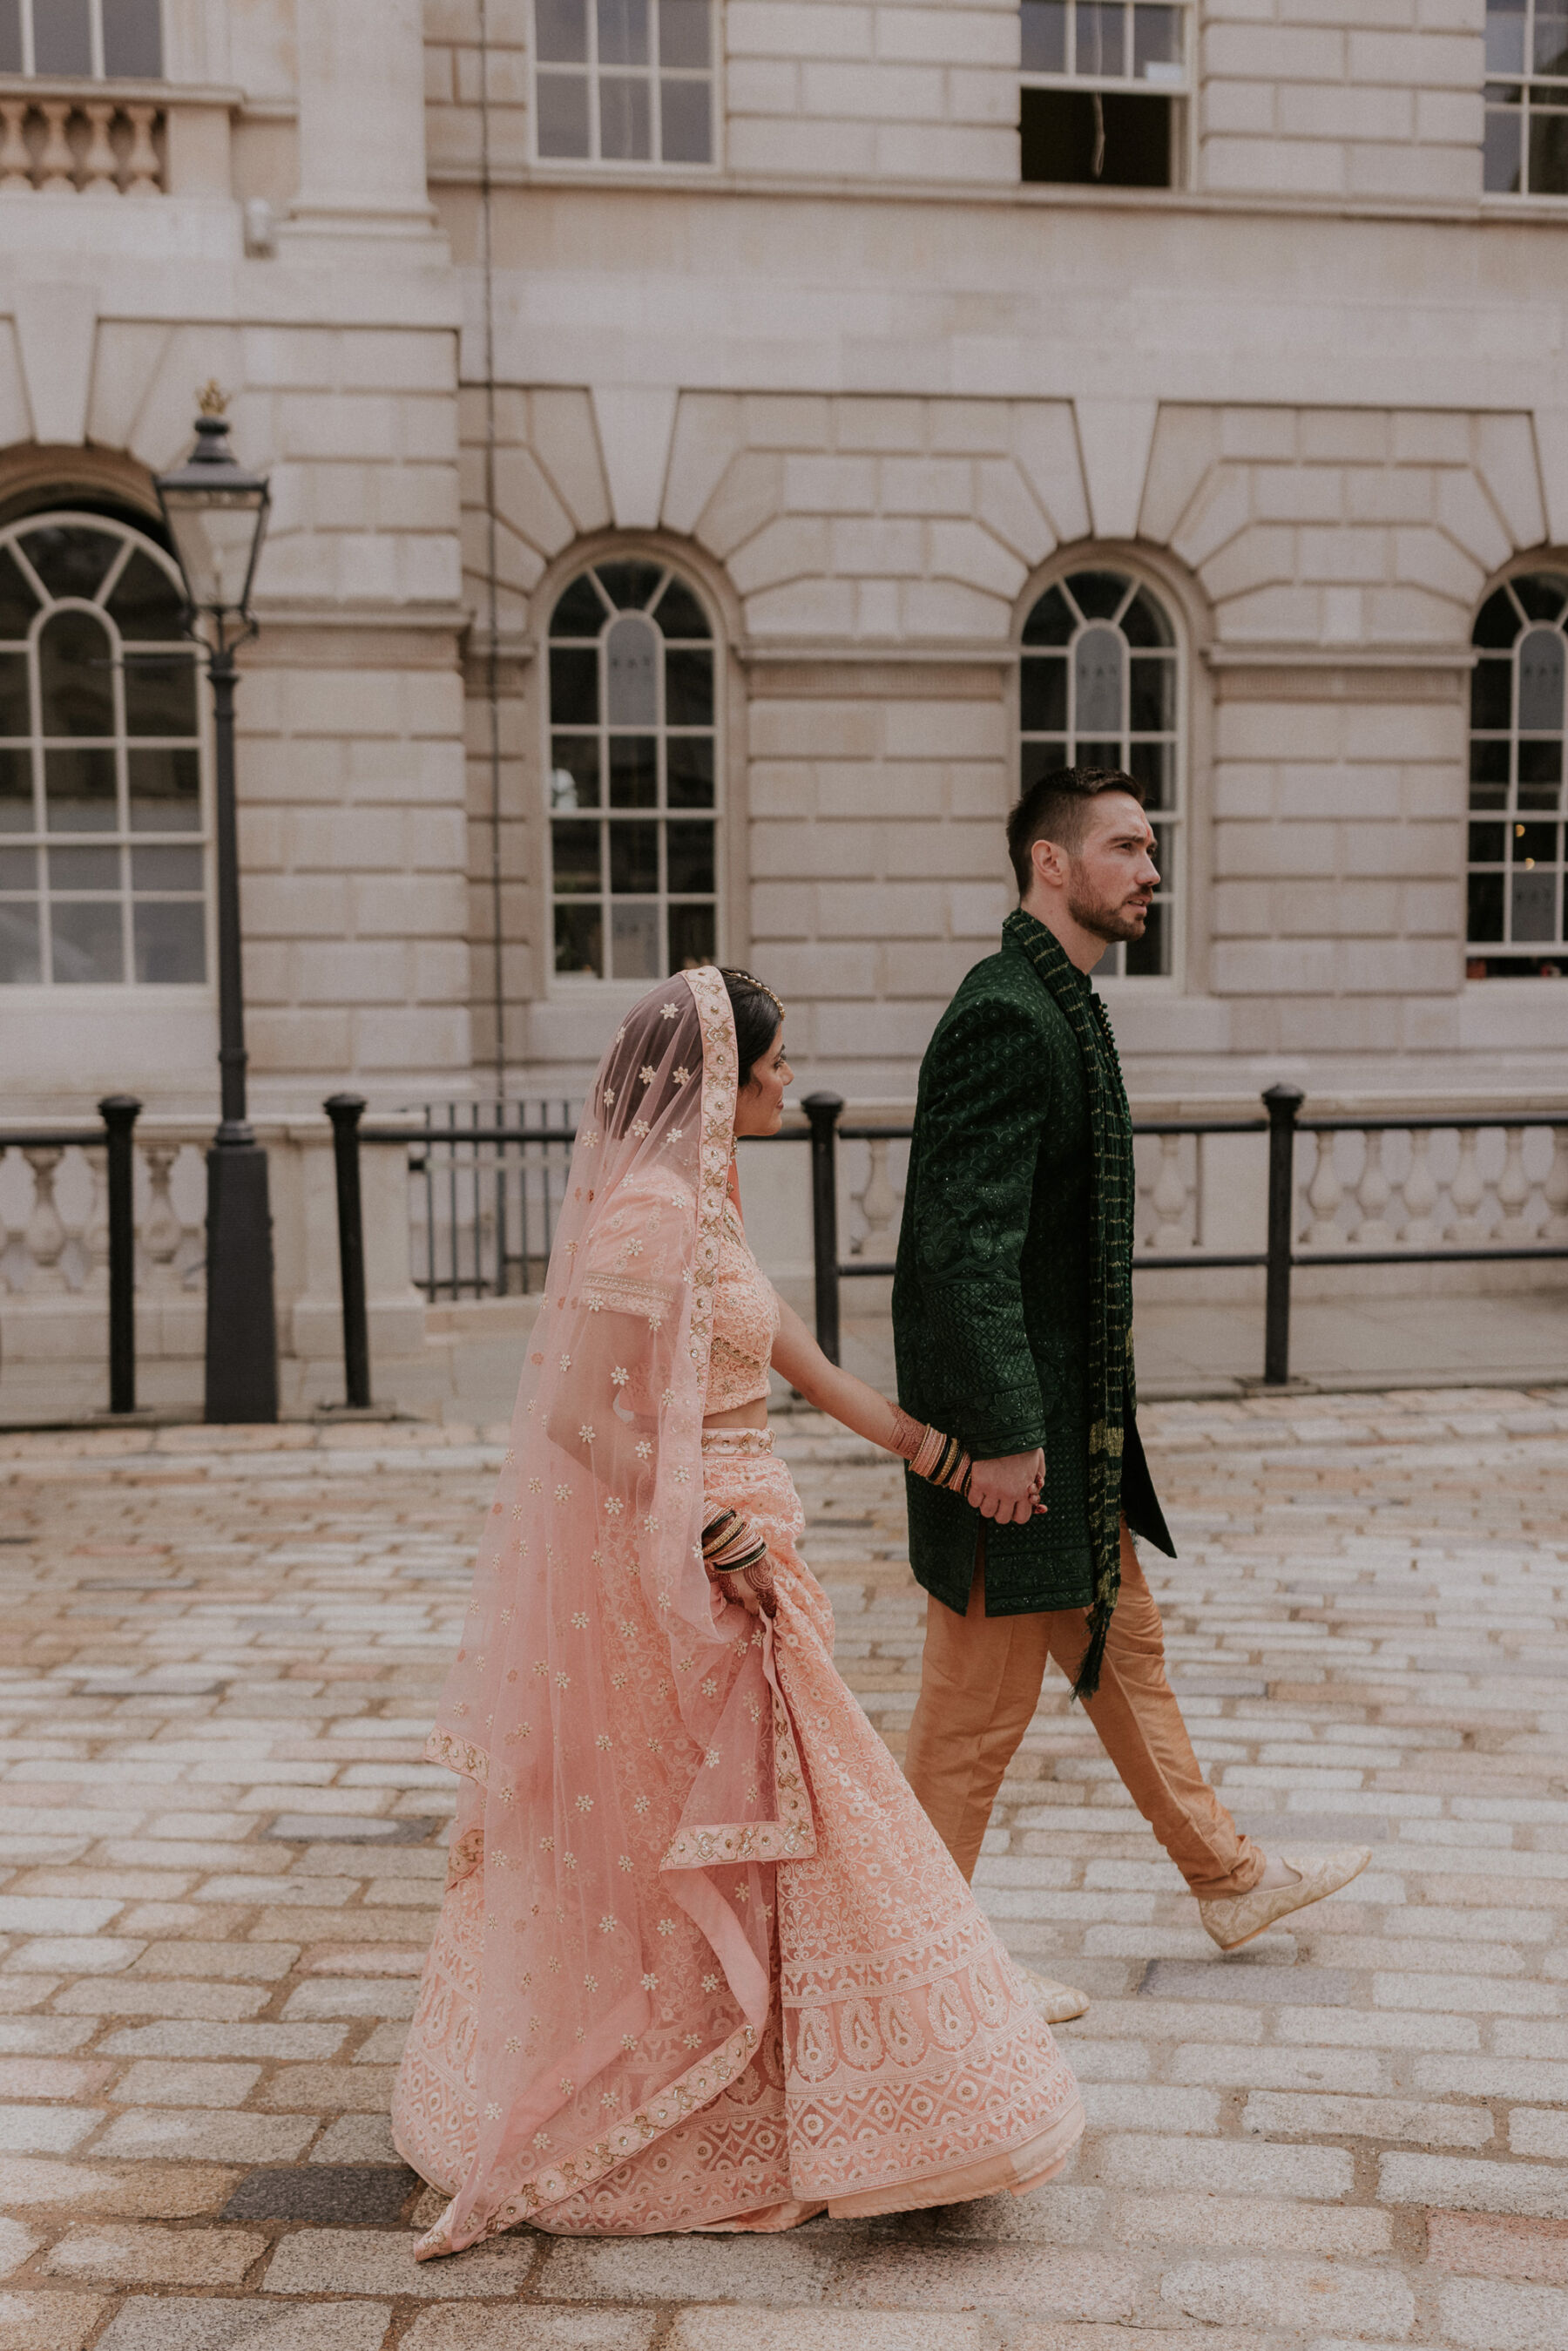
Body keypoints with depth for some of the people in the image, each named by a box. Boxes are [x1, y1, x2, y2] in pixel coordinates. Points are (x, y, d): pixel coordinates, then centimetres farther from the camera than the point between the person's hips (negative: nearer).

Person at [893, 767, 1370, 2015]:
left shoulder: (1062, 1007, 13)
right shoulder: (1008, 1017, -20)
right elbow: (966, 1244, -25)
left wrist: (1072, 1417, 21)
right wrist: (1003, 1435, -25)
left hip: (1072, 1413, 11)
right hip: (1015, 1420, -10)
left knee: (1124, 1649, 22)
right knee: (981, 1698, 3)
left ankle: (1228, 1876, 38)